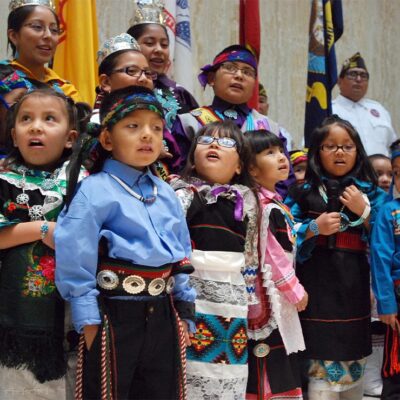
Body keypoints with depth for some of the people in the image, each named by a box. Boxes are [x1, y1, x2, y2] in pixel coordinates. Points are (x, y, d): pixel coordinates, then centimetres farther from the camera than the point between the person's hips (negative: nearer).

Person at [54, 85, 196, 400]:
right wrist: (88, 319, -16)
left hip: (163, 313, 6)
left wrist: (184, 309, 13)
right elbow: (74, 256, -16)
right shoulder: (95, 191, -11)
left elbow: (183, 254, 16)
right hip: (114, 314, -6)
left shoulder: (166, 194, 11)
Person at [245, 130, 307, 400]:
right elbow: (274, 257, -18)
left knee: (281, 370, 14)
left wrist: (294, 289, 15)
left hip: (279, 297, 10)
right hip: (268, 298, -10)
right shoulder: (264, 206, -17)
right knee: (270, 372, -4)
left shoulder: (275, 203, 13)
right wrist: (297, 292, -9)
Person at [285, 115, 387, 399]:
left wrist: (364, 213, -10)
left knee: (353, 352, 10)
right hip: (317, 283, -2)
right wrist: (314, 228, -14)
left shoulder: (370, 192, 7)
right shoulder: (303, 191, 3)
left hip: (355, 283, 2)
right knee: (321, 356, -5)